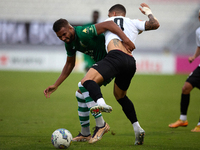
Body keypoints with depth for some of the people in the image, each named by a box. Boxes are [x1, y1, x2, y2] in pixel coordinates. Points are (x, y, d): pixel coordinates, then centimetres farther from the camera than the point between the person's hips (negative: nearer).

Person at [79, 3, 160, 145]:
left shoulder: (109, 21, 27)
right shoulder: (134, 23, 29)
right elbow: (155, 24, 23)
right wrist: (148, 12, 42)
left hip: (116, 56, -5)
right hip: (131, 62, 5)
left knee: (87, 81, -20)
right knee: (120, 96, 28)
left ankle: (101, 103, -53)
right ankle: (137, 129, 21)